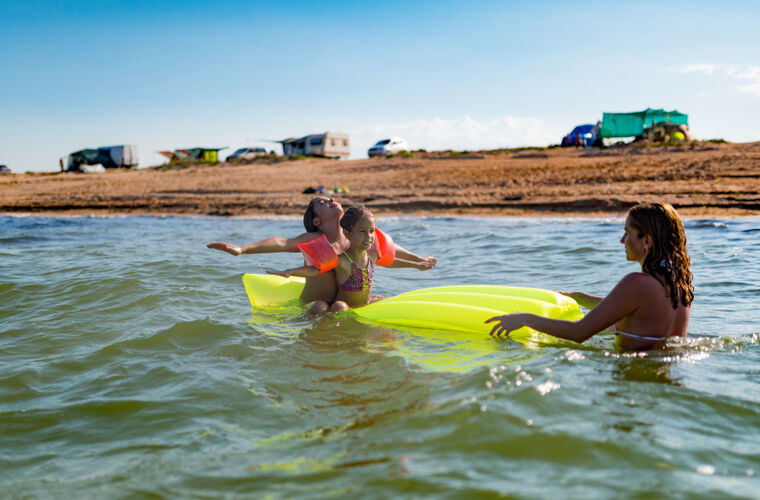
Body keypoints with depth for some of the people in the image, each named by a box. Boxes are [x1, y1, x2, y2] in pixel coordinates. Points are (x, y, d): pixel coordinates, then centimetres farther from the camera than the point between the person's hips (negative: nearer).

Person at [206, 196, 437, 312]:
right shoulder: (315, 240, -13)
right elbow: (282, 243, -29)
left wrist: (418, 259, 31)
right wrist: (241, 249, -44)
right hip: (311, 306, -6)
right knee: (321, 308, -37)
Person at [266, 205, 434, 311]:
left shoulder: (372, 254, 0)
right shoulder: (342, 261, -21)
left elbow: (389, 261, 21)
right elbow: (314, 269, -29)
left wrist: (417, 264, 31)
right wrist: (289, 272, -47)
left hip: (366, 306, 8)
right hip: (345, 304, -8)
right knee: (340, 308, -36)